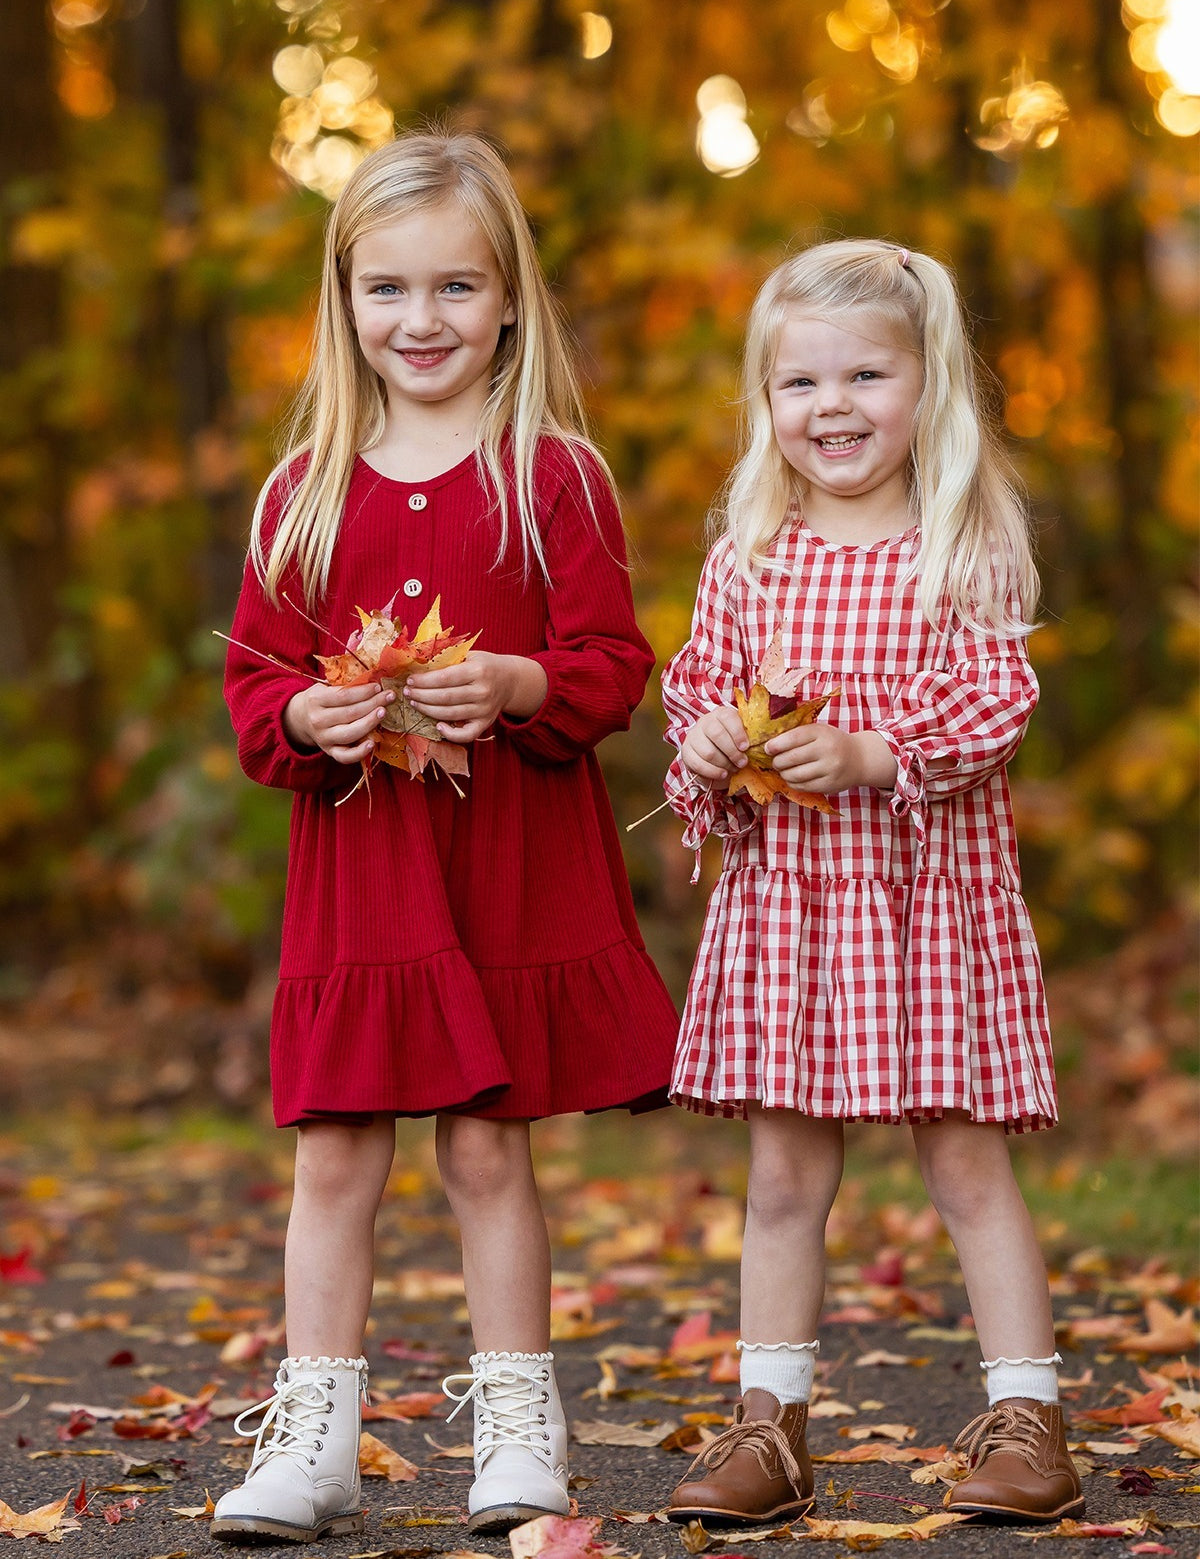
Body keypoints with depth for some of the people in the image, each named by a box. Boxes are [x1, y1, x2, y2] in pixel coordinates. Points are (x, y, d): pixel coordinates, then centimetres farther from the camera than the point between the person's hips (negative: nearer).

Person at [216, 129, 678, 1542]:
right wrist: (301, 721, -12)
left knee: (487, 1148, 4)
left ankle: (517, 1428, 16)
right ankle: (312, 1441, 9)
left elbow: (613, 664, -2)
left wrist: (519, 689, -21)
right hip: (355, 858, 2)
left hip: (517, 856, -2)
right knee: (333, 1153, 2)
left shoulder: (554, 474, 0)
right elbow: (253, 674, 9)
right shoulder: (306, 490, 7)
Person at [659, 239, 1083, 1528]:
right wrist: (706, 745, -8)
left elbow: (996, 704, -10)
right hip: (780, 890, 4)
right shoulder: (746, 562, 7)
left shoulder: (965, 552, -3)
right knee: (783, 1171, 8)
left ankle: (1026, 1420, 9)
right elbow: (699, 687, 14)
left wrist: (869, 753, -22)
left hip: (931, 889, -3)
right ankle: (769, 1424, 15)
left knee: (965, 1159, 1)